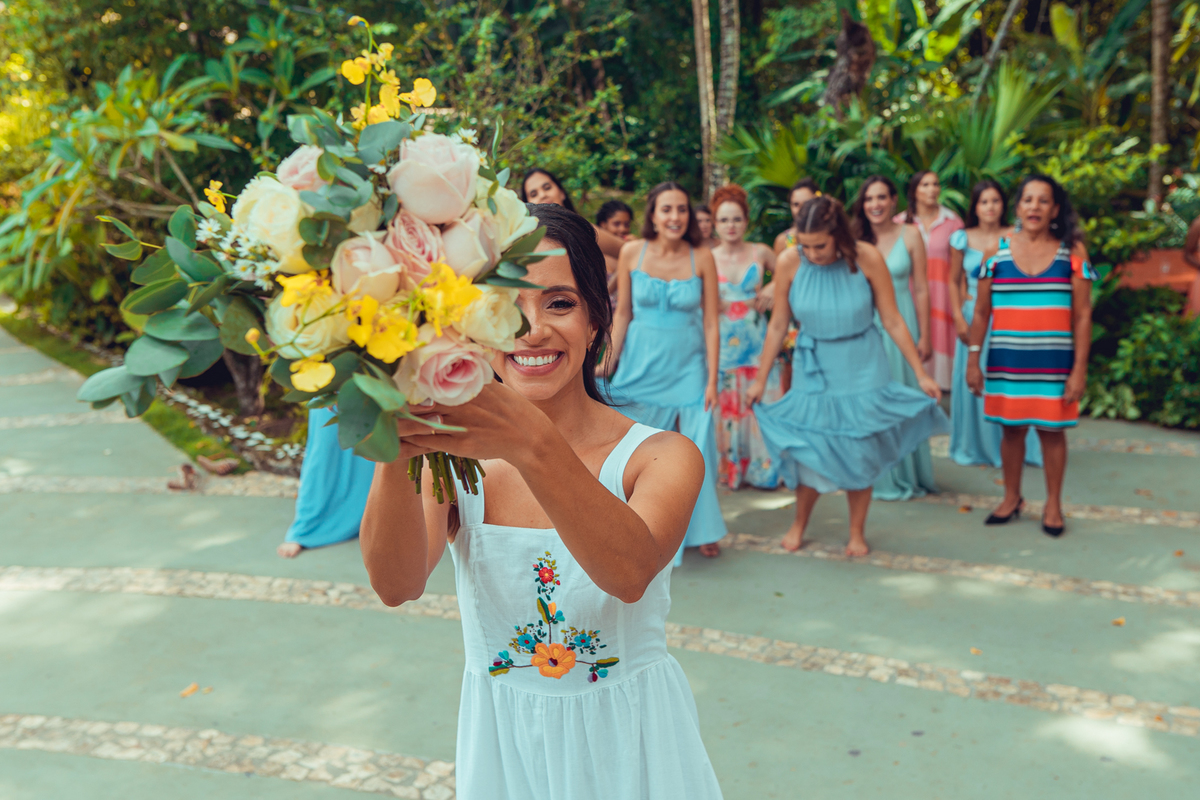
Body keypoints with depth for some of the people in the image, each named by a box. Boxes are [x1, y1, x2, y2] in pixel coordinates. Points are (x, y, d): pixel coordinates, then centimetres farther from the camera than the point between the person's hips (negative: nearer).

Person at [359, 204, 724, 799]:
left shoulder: (664, 458, -13)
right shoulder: (453, 459, -8)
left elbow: (630, 573, -33)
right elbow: (398, 585, -25)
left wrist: (532, 444, -49)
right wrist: (395, 454, -43)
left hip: (628, 746, -1)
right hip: (500, 746, 1)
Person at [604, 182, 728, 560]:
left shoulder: (701, 257, -7)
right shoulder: (632, 252, -5)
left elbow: (711, 323, -4)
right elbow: (622, 314, 2)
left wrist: (712, 380, -5)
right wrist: (607, 366, 2)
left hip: (687, 366, -1)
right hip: (641, 365, 1)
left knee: (696, 451, 1)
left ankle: (702, 530, 21)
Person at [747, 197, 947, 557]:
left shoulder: (866, 258, -16)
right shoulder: (789, 263, -13)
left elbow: (893, 321, -9)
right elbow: (778, 325, -2)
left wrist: (921, 374, -6)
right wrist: (760, 379, 3)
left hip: (861, 369, -1)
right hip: (813, 370, 1)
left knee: (859, 452, 5)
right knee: (808, 452, 2)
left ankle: (857, 533, 23)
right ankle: (799, 525, 27)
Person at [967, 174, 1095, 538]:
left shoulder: (1072, 251, -2)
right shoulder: (997, 249, 1)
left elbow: (1083, 314, -2)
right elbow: (981, 312, 5)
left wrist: (1080, 368, -7)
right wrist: (973, 359, 2)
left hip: (1054, 360, -1)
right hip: (1007, 359, 1)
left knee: (1052, 430, 6)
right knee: (1012, 428, 10)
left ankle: (1053, 504, 22)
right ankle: (1011, 498, 27)